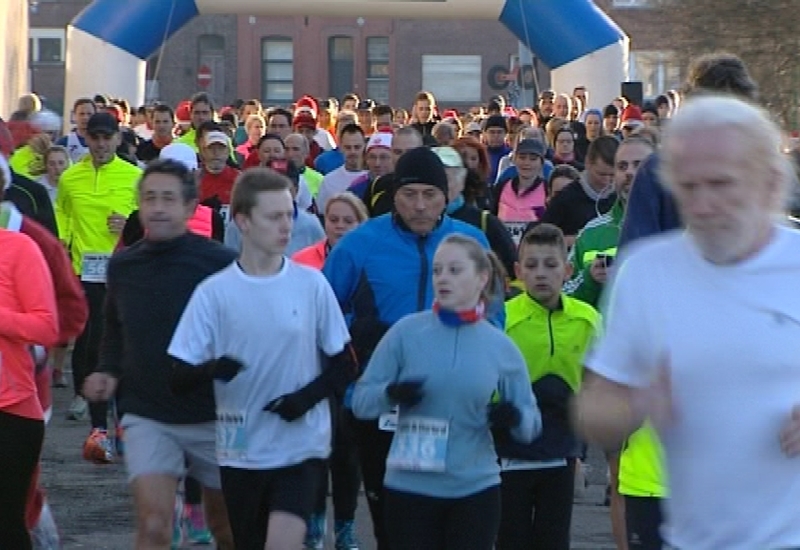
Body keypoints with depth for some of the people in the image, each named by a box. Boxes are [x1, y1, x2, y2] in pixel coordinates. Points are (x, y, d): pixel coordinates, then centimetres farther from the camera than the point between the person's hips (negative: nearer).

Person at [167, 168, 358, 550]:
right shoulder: (214, 292, -3)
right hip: (240, 447, 1)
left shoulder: (311, 284, -1)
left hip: (301, 443, -1)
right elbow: (182, 372, -3)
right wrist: (210, 370, -25)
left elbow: (345, 366, 5)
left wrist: (308, 396, -14)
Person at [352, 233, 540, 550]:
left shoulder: (501, 348, 2)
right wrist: (389, 395, -22)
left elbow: (531, 424, 6)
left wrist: (515, 417, -17)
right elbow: (361, 400, -1)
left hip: (476, 489, 1)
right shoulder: (406, 332, -2)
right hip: (409, 488, -1)